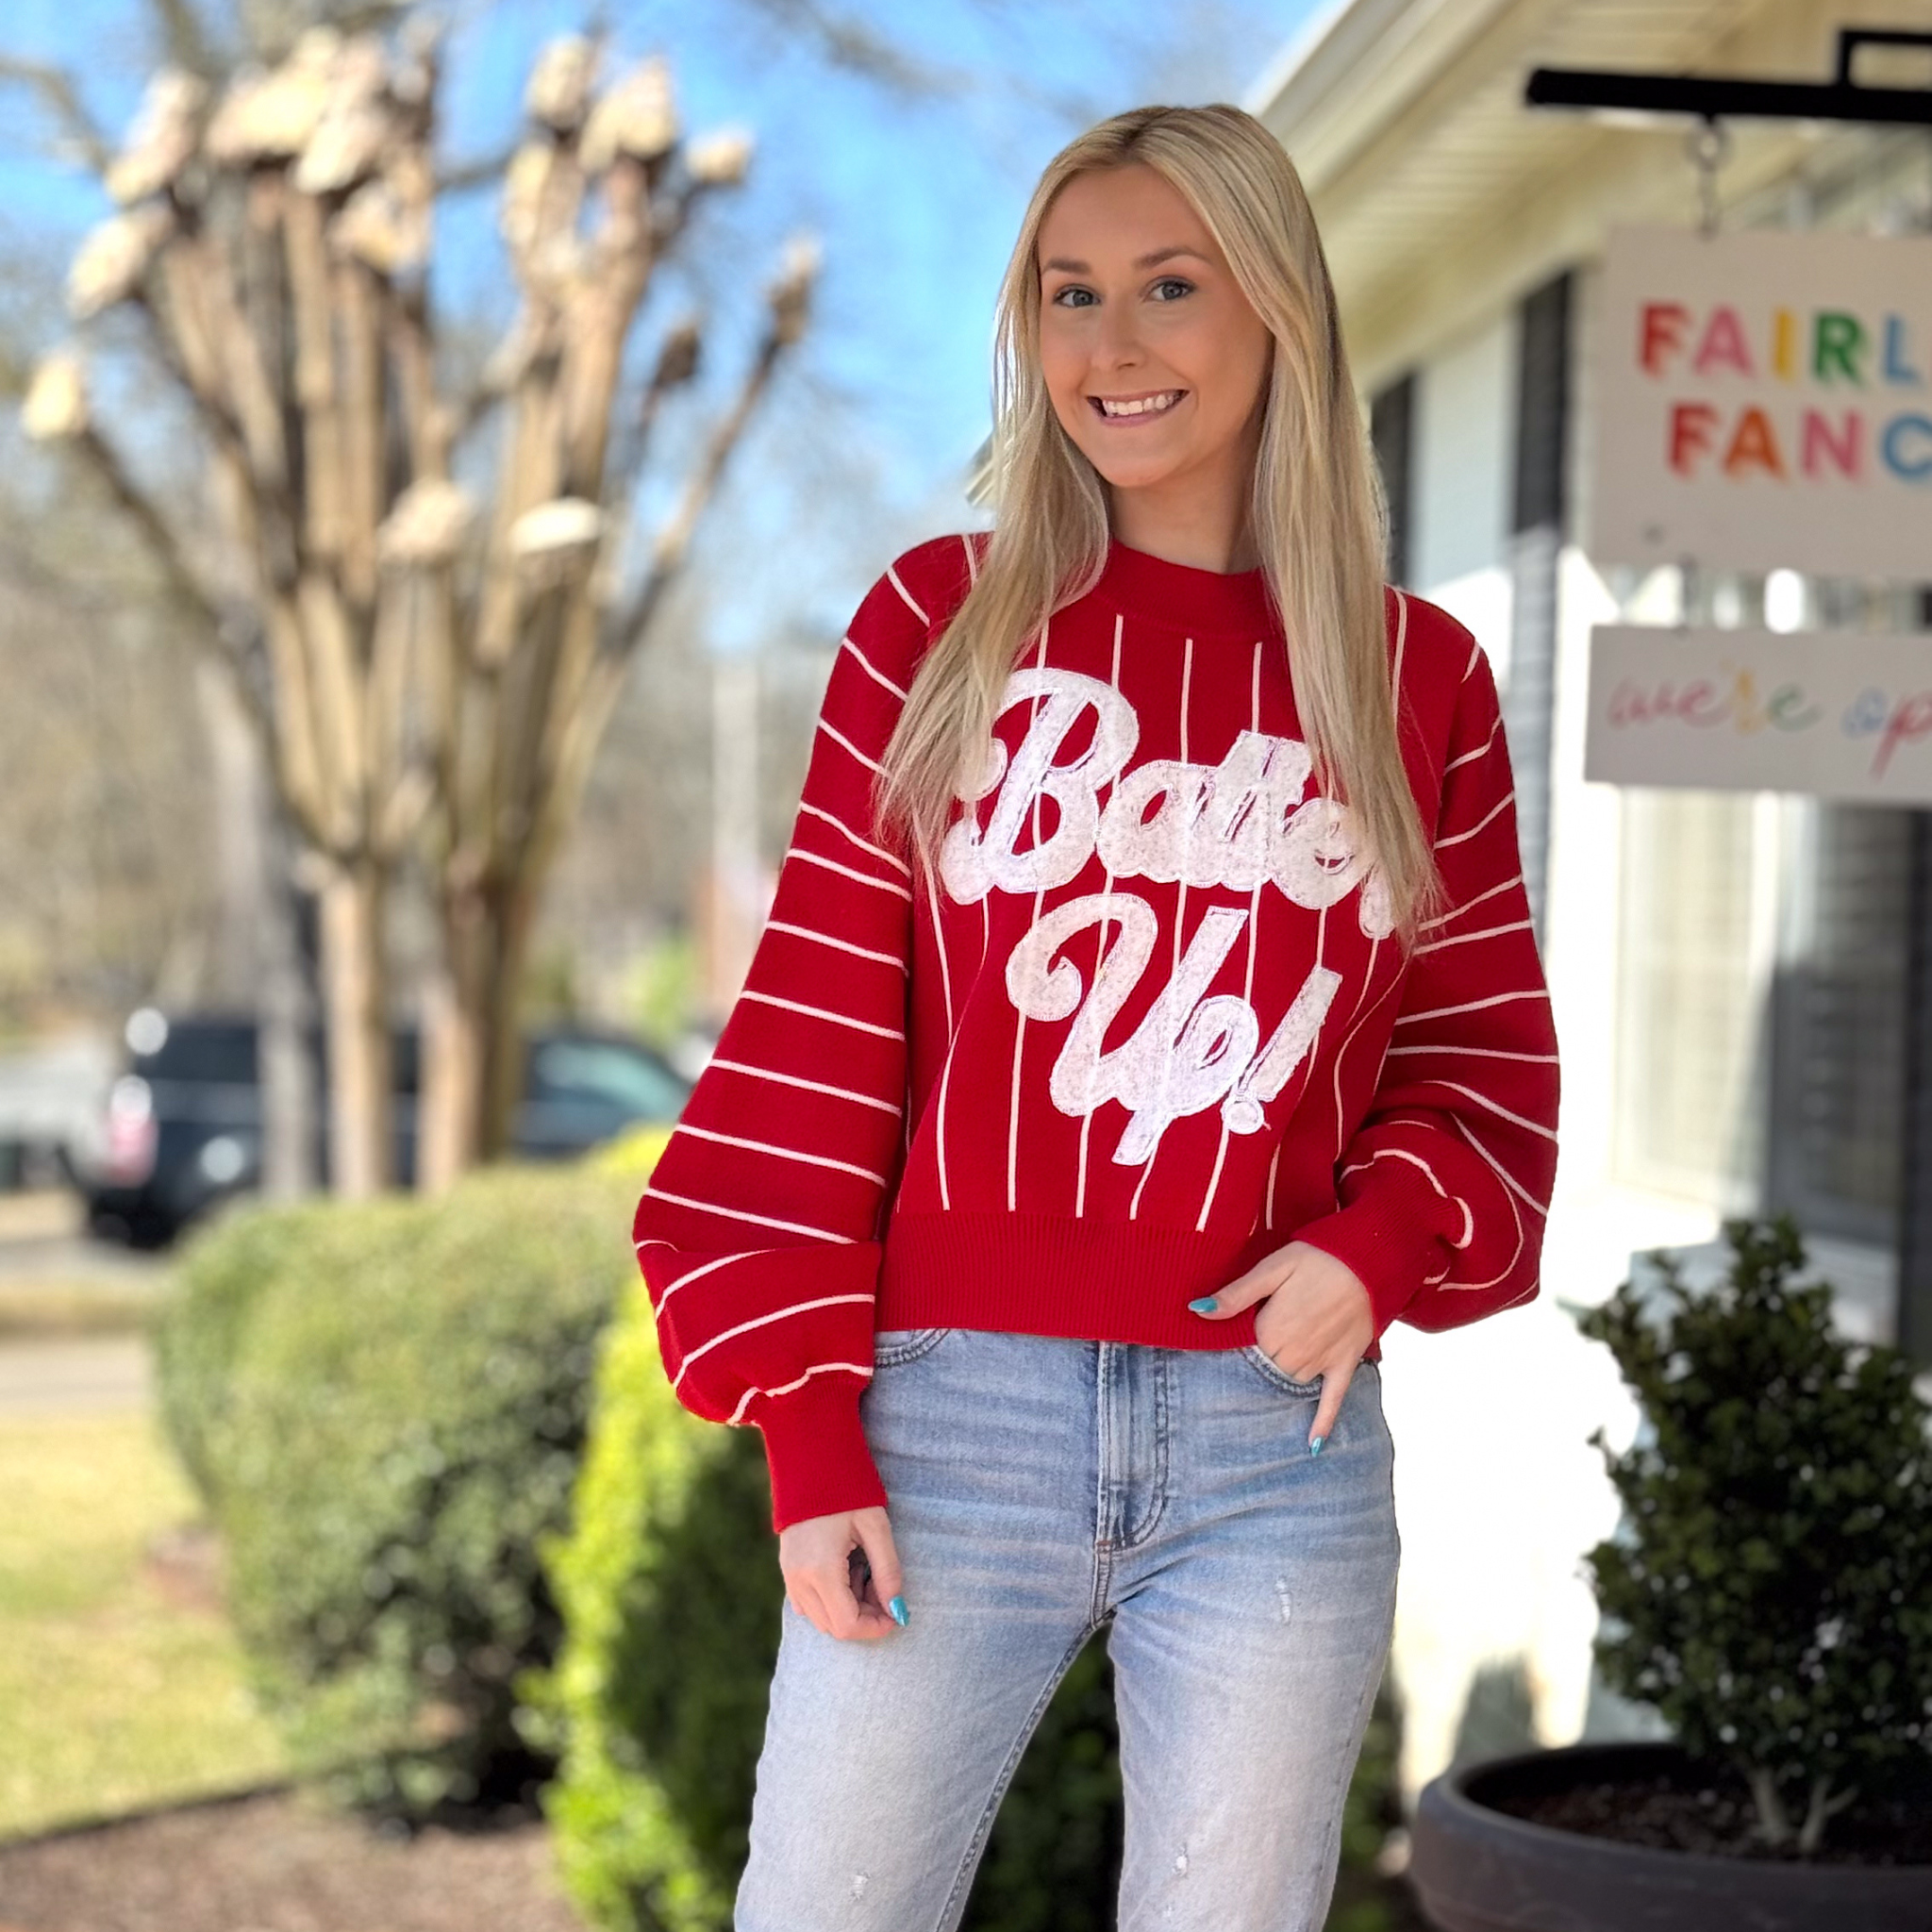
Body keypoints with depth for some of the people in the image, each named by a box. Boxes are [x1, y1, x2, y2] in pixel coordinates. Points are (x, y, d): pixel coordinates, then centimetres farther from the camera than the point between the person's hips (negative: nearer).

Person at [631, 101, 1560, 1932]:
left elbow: (1482, 1056, 12)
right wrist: (809, 1429, -3)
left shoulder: (1419, 676, 7)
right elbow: (812, 1044, 2)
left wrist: (1381, 1242, -9)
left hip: (1279, 1446, 1)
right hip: (953, 1417, -1)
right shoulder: (943, 621, 4)